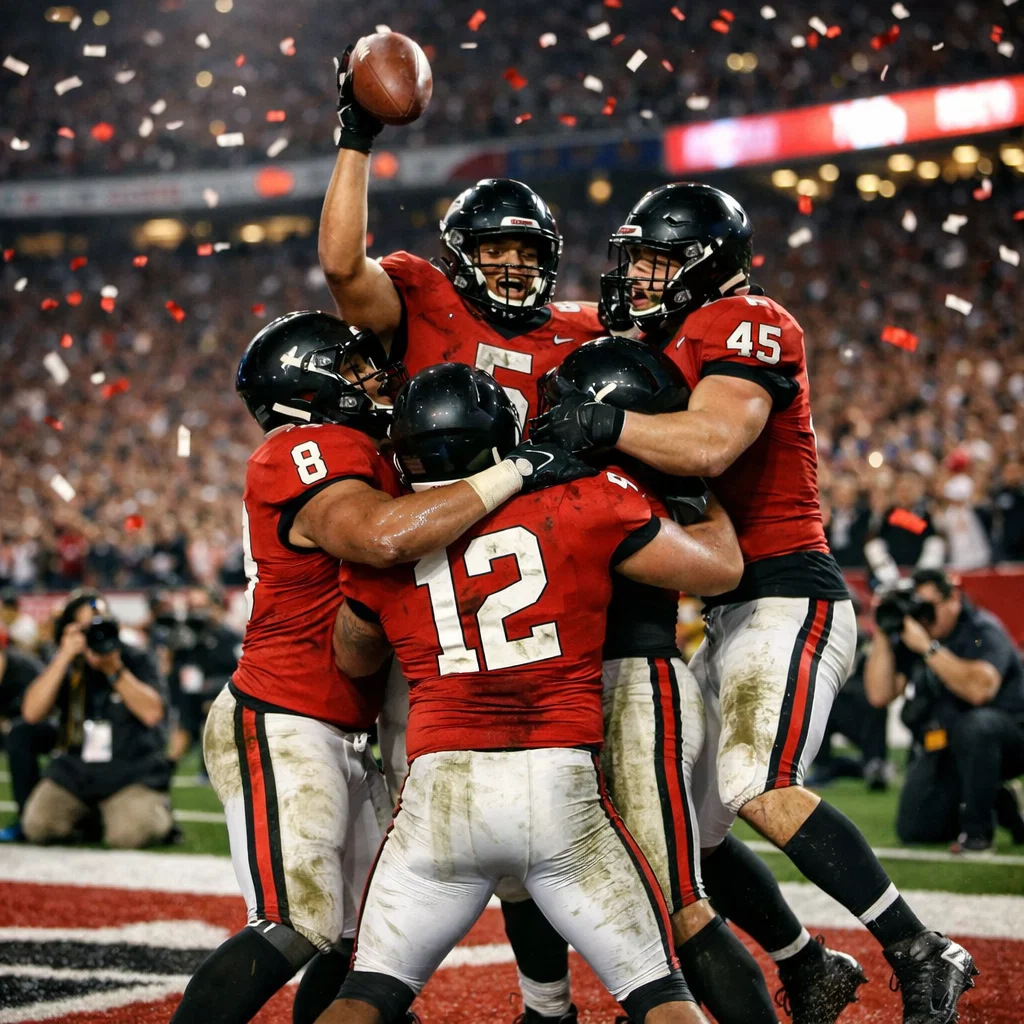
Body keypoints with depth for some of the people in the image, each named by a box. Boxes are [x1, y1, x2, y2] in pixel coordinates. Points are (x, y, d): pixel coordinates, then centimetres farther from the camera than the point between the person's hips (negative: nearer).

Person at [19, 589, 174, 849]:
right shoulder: (64, 666, 6)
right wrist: (64, 658, -15)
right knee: (38, 827, -19)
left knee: (132, 834, -29)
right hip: (73, 772, 3)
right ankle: (84, 816, 13)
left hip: (132, 773, -3)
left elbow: (152, 713, -15)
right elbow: (32, 713, -10)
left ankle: (157, 809, 7)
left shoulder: (137, 660, -1)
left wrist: (115, 670, -20)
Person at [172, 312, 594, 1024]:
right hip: (281, 730, -10)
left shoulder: (363, 453, 15)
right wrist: (516, 471, -29)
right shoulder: (313, 456, -16)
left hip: (341, 742, 10)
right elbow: (386, 535, -35)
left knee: (364, 937, 12)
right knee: (295, 931, -17)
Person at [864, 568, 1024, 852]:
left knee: (974, 724, -40)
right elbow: (879, 695, -6)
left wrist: (928, 647, -33)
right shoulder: (909, 639, 1)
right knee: (914, 831, -7)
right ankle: (995, 805, 19)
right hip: (939, 751, 6)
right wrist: (881, 635, -12)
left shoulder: (983, 631, -14)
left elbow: (979, 689, -33)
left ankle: (977, 829, -22)